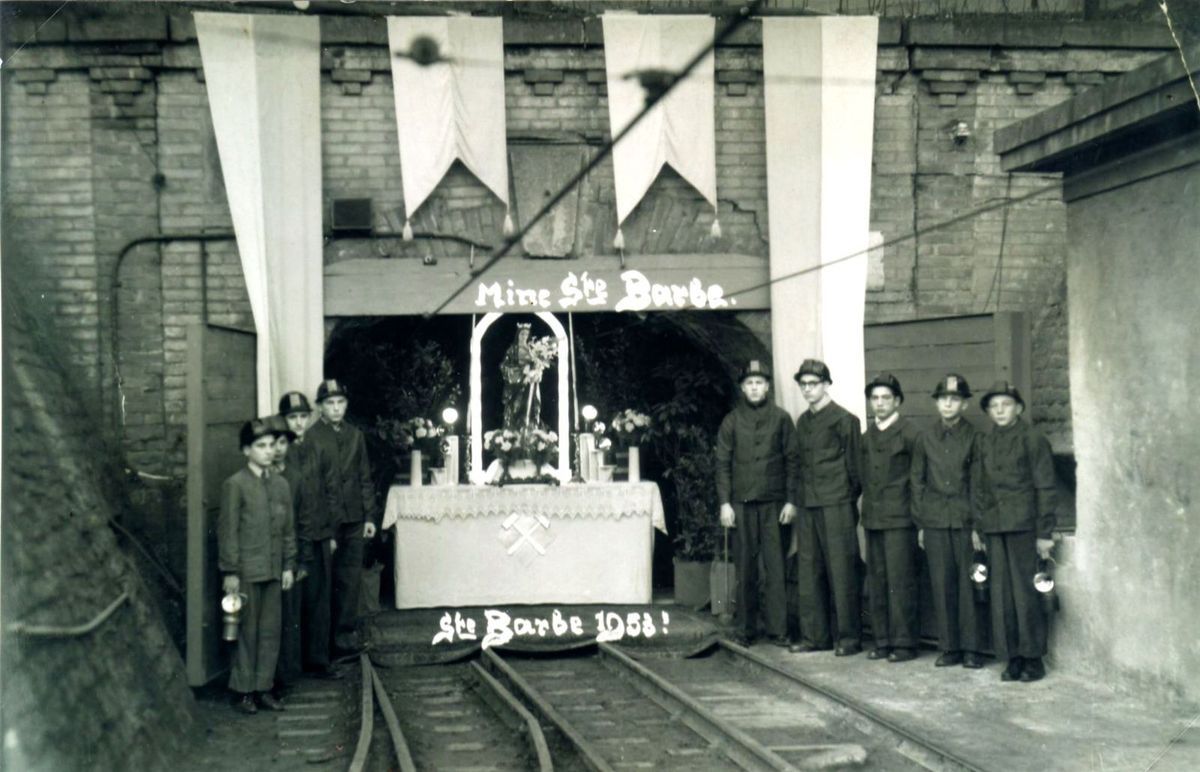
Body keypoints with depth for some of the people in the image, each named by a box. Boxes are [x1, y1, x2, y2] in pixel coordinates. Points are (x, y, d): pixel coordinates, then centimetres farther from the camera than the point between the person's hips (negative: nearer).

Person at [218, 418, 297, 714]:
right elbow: (227, 530, -7)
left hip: (273, 570, 5)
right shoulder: (235, 485, -6)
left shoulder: (280, 484, 10)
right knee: (247, 631, 2)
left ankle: (263, 687, 17)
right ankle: (244, 690, 12)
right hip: (246, 571, -5)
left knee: (270, 631, 8)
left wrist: (288, 565, 10)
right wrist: (230, 571, -10)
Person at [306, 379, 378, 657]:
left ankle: (347, 634, 17)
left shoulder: (355, 436, 12)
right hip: (325, 521, -4)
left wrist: (370, 516, 9)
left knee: (351, 579, 7)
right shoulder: (311, 437, -5)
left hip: (354, 520, 4)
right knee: (328, 581, 2)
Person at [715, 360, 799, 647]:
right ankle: (746, 629, 10)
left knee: (775, 567, -2)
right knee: (745, 569, 3)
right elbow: (722, 464, 7)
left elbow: (792, 460, 5)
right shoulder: (732, 421, 7)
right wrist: (724, 503, -1)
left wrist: (791, 501, -2)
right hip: (741, 503, 1)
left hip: (774, 504, -1)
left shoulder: (781, 418, 5)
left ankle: (778, 629, 3)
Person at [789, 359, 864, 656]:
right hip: (808, 507, 7)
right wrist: (799, 496, 13)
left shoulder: (844, 419, -3)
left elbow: (854, 464, -3)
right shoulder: (802, 422, 16)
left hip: (836, 506, -6)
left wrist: (850, 498, -4)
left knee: (842, 572, -4)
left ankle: (849, 637, 2)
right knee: (808, 573, 7)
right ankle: (814, 635, 14)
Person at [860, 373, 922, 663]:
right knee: (876, 582, 8)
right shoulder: (867, 437, 14)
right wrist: (863, 509, 11)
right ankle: (882, 641, 15)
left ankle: (904, 643, 1)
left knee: (900, 582, -6)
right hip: (872, 518, 6)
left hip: (899, 519, -6)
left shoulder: (909, 433, -5)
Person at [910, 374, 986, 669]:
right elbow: (917, 481, 12)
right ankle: (949, 647, 11)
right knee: (942, 584, 3)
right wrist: (920, 523, 8)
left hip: (965, 520, -2)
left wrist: (977, 521, -5)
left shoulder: (974, 437, 2)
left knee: (968, 581, -2)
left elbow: (978, 481, 1)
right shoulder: (926, 438, 9)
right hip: (935, 520, 2)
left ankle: (971, 647, 6)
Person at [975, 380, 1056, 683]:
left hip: (1022, 526, -5)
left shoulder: (1032, 439, -3)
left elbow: (1045, 488, -5)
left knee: (1025, 592, -3)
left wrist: (1044, 533, -9)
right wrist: (977, 527, 11)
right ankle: (1012, 658, 12)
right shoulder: (985, 442, 13)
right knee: (1000, 594, 5)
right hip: (993, 527, 5)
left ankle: (1033, 658, 6)